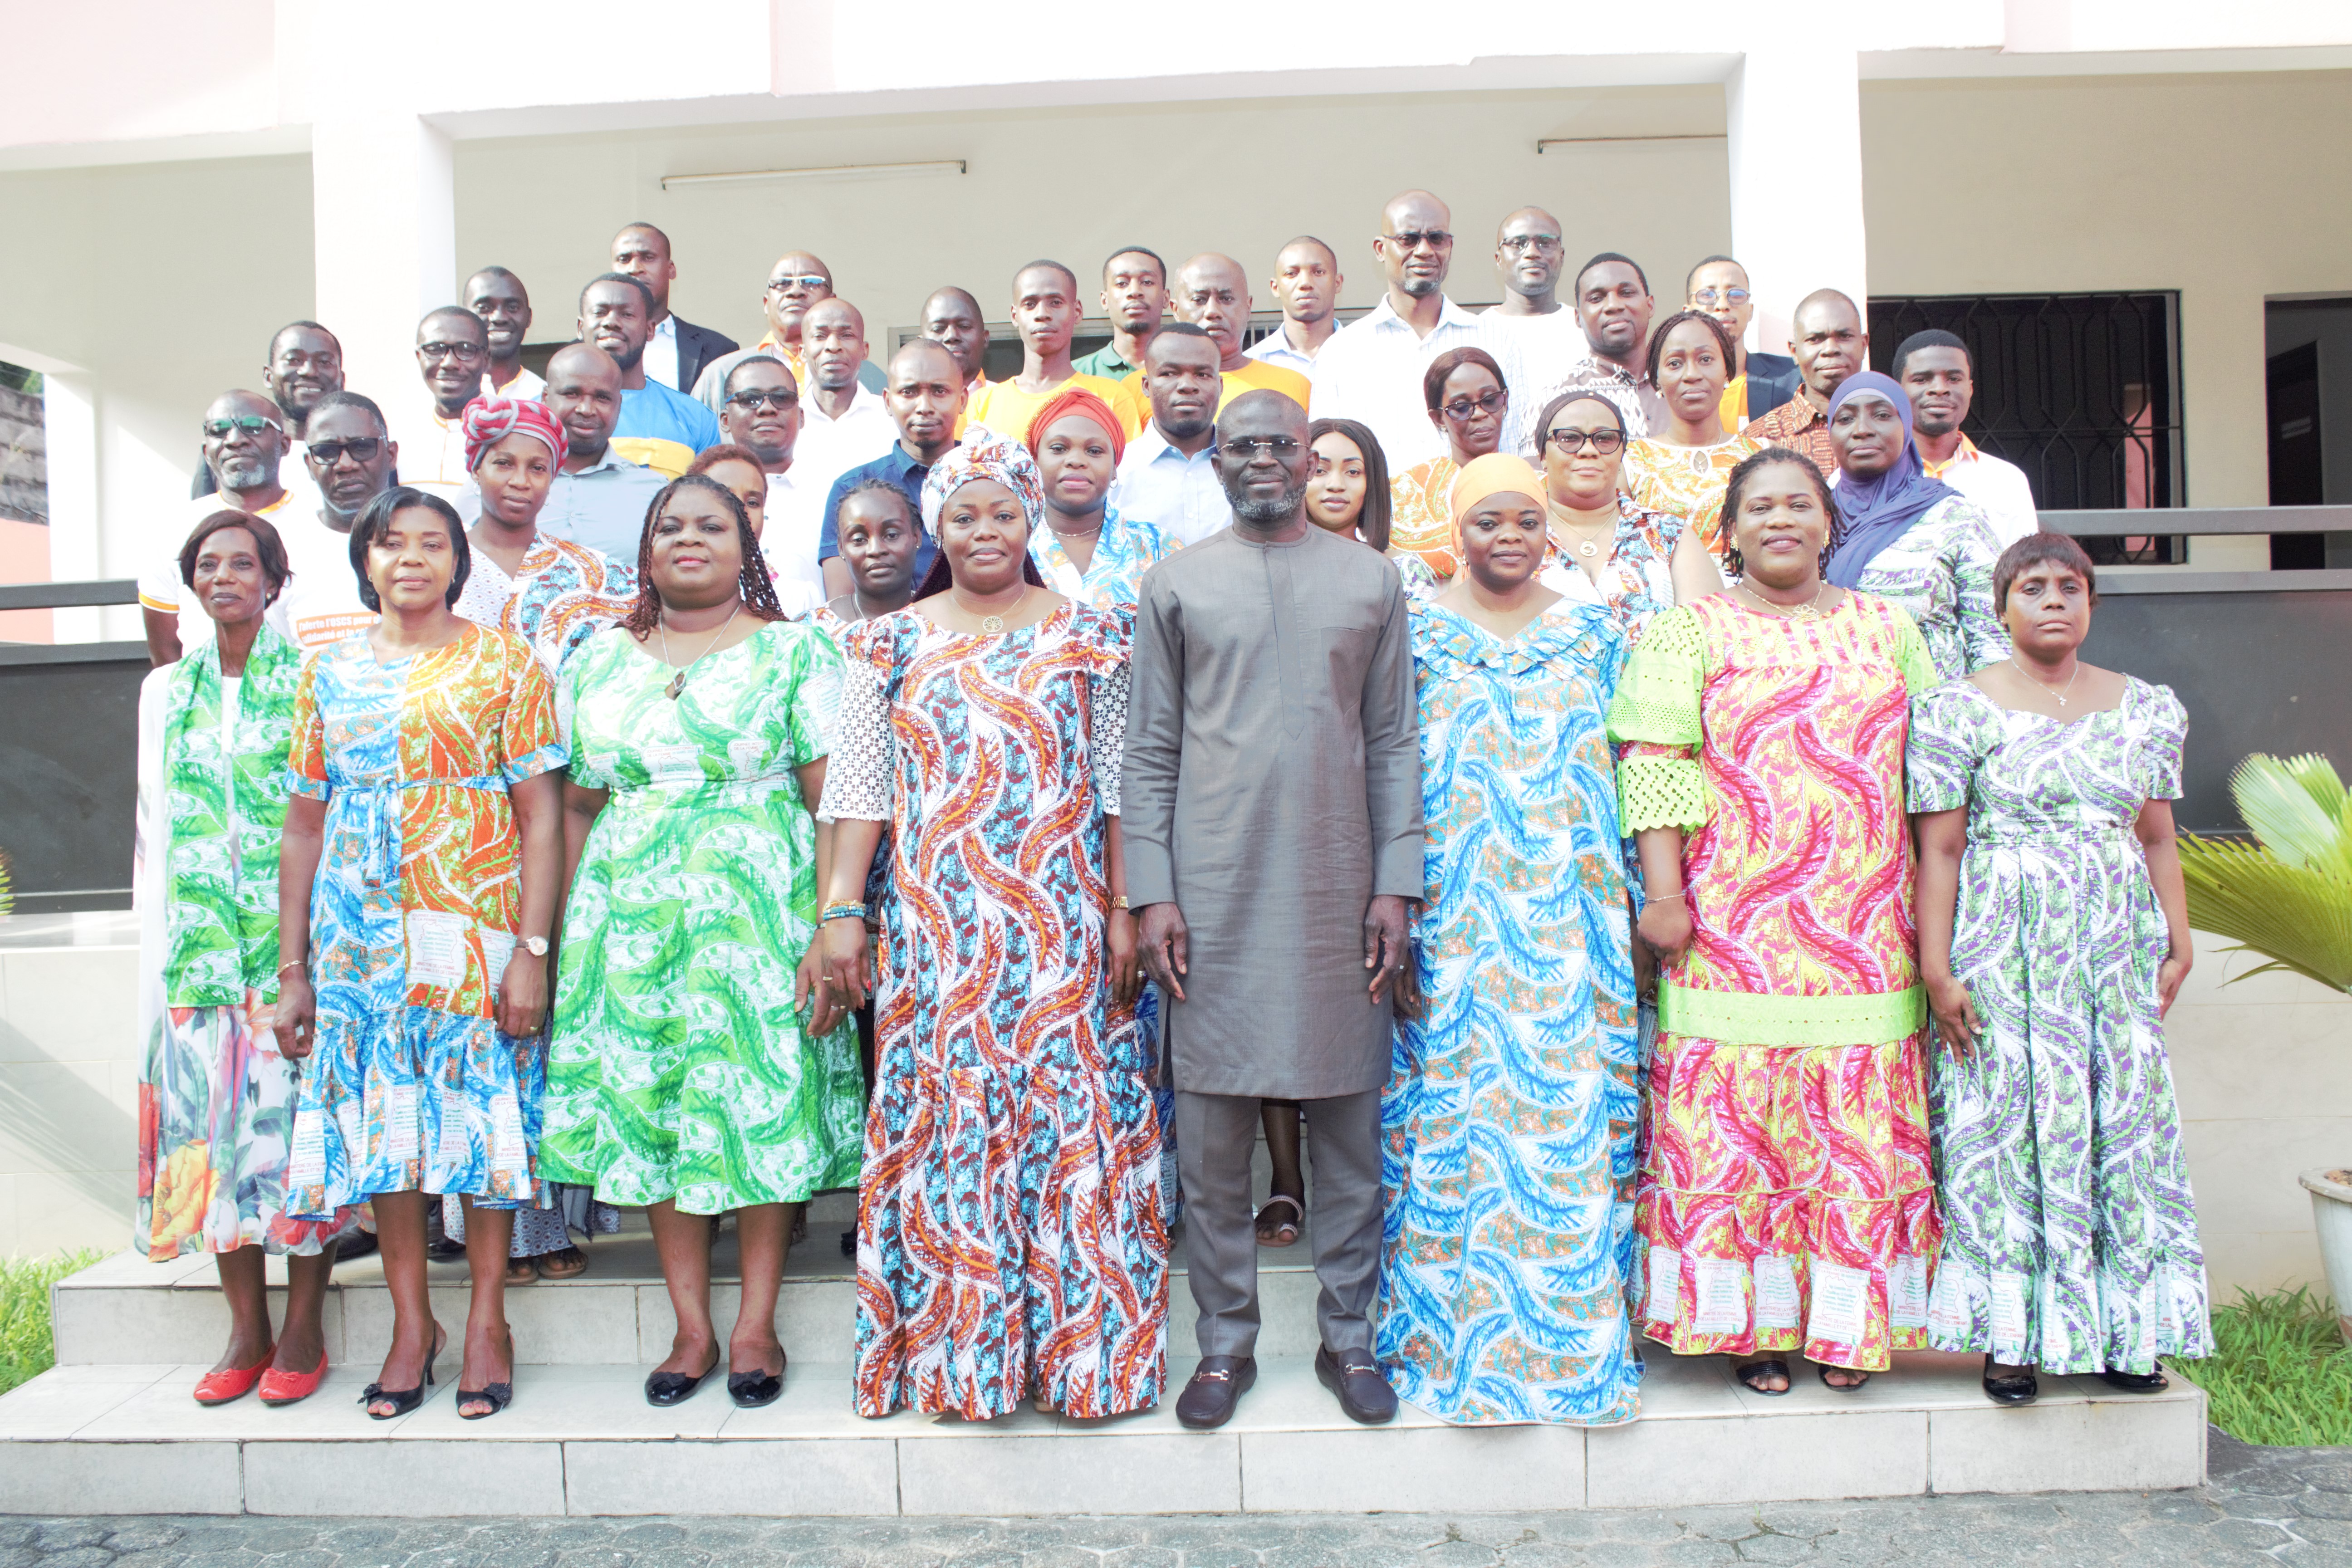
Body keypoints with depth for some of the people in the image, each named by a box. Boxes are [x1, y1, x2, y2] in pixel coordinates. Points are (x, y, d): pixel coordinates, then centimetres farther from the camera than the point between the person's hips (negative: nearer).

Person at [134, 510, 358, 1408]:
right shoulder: (166, 692, 14)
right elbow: (155, 830, 15)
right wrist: (159, 956, 9)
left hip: (298, 944, -4)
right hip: (201, 949, 4)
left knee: (296, 1124, -3)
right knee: (210, 1125, 4)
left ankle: (303, 1331, 8)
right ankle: (246, 1331, 15)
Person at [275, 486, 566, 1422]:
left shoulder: (504, 664, 2)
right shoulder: (328, 674, 11)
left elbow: (541, 815, -3)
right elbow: (305, 828, 11)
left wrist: (533, 949, -12)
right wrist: (292, 971, 7)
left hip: (477, 930, -3)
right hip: (362, 939, 3)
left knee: (484, 1114, 1)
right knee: (380, 1122, 6)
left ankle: (487, 1321, 14)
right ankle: (411, 1322, 20)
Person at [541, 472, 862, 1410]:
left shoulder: (794, 652, 1)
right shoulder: (600, 661, 13)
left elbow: (833, 801, -5)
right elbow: (577, 806, 14)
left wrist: (833, 932, -13)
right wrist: (566, 936, 6)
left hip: (758, 907, -3)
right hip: (631, 912, 4)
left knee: (763, 1100, -1)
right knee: (647, 1103, 5)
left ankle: (756, 1324, 13)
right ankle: (692, 1328, 16)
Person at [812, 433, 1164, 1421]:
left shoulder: (1089, 636, 6)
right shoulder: (894, 642, 9)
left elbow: (1120, 784, 3)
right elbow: (861, 787, 5)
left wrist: (1123, 911, -4)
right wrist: (842, 912, -3)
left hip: (1063, 925, -1)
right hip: (936, 926, 1)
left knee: (1069, 1111, 1)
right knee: (942, 1117, 5)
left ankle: (1075, 1344, 16)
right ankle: (953, 1351, 19)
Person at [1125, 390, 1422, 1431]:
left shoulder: (1371, 582, 10)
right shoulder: (1176, 584, 8)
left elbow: (1395, 742, 8)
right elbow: (1150, 748, 5)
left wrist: (1397, 882, 0)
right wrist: (1151, 890, -3)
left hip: (1339, 885, 1)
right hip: (1214, 887, 0)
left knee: (1349, 1121, 7)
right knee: (1212, 1129, 4)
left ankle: (1349, 1335, 22)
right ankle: (1225, 1343, 19)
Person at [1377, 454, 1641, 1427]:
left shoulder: (1593, 632, 10)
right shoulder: (1413, 630, 3)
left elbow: (1619, 766, 11)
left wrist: (1633, 898, 5)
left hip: (1567, 916, 2)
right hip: (1450, 919, -2)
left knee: (1572, 1106, 4)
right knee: (1452, 1111, 1)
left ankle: (1574, 1328, 19)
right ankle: (1453, 1330, 16)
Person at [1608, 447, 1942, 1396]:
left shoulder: (1885, 630, 15)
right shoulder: (1690, 632, 5)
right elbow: (1654, 763, -4)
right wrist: (1663, 891, -13)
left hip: (1863, 928, 3)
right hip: (1735, 926, -3)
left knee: (1862, 1121, 4)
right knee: (1734, 1115, -2)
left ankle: (1847, 1320, 18)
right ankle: (1749, 1321, 12)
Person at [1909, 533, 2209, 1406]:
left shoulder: (2150, 708, 11)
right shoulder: (1959, 710, -3)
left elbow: (2157, 840, 14)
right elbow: (1940, 849, -6)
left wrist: (2179, 943, 6)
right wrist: (1937, 969, -10)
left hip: (2117, 945, 4)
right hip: (2004, 945, -4)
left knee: (2124, 1117, 5)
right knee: (2007, 1120, -1)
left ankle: (2122, 1328, 19)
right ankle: (2012, 1334, 9)